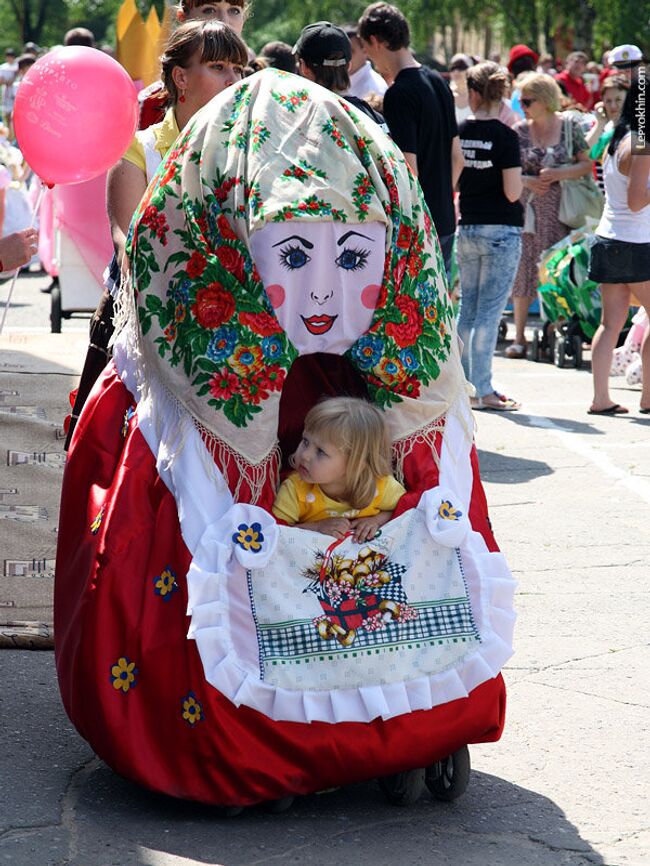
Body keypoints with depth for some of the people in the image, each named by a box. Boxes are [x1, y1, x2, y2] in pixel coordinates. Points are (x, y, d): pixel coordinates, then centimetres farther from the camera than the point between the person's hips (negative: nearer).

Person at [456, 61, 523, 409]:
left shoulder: (458, 133, 1)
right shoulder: (505, 136, -13)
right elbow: (512, 193, -15)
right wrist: (518, 175, 3)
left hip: (466, 229, 5)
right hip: (501, 230, -5)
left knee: (468, 309, 14)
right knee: (489, 312, -3)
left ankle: (466, 385, 18)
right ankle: (482, 390, -1)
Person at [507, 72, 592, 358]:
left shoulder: (570, 127, -1)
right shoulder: (519, 132, 4)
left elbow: (587, 164, 0)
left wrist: (559, 174, -14)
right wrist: (526, 181, -12)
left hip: (560, 211, -1)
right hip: (526, 209, 1)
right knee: (522, 270, 0)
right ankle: (519, 337, 7)